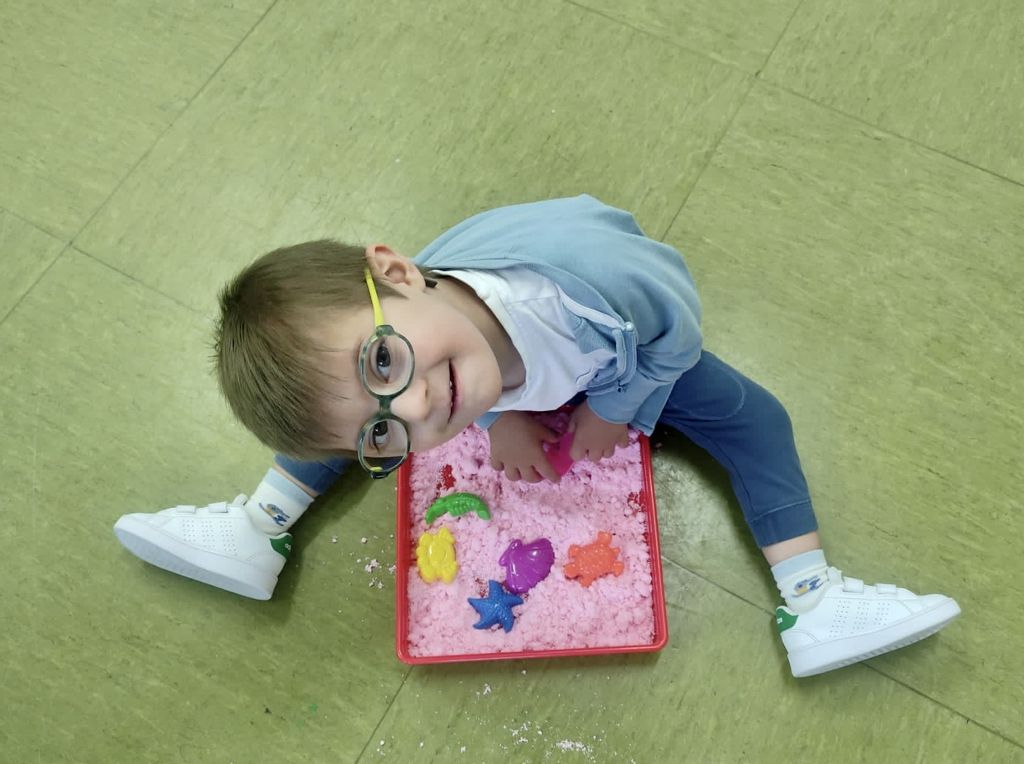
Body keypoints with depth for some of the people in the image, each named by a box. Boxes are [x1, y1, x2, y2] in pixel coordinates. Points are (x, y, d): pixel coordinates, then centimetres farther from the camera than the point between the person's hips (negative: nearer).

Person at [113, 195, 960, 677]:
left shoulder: (597, 270, -51)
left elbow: (678, 327, -27)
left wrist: (615, 409, -15)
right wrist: (500, 416, -14)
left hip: (617, 354, -1)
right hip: (511, 371, 1)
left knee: (752, 416, -11)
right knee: (340, 398, -2)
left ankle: (812, 604, 0)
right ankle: (259, 533, 16)